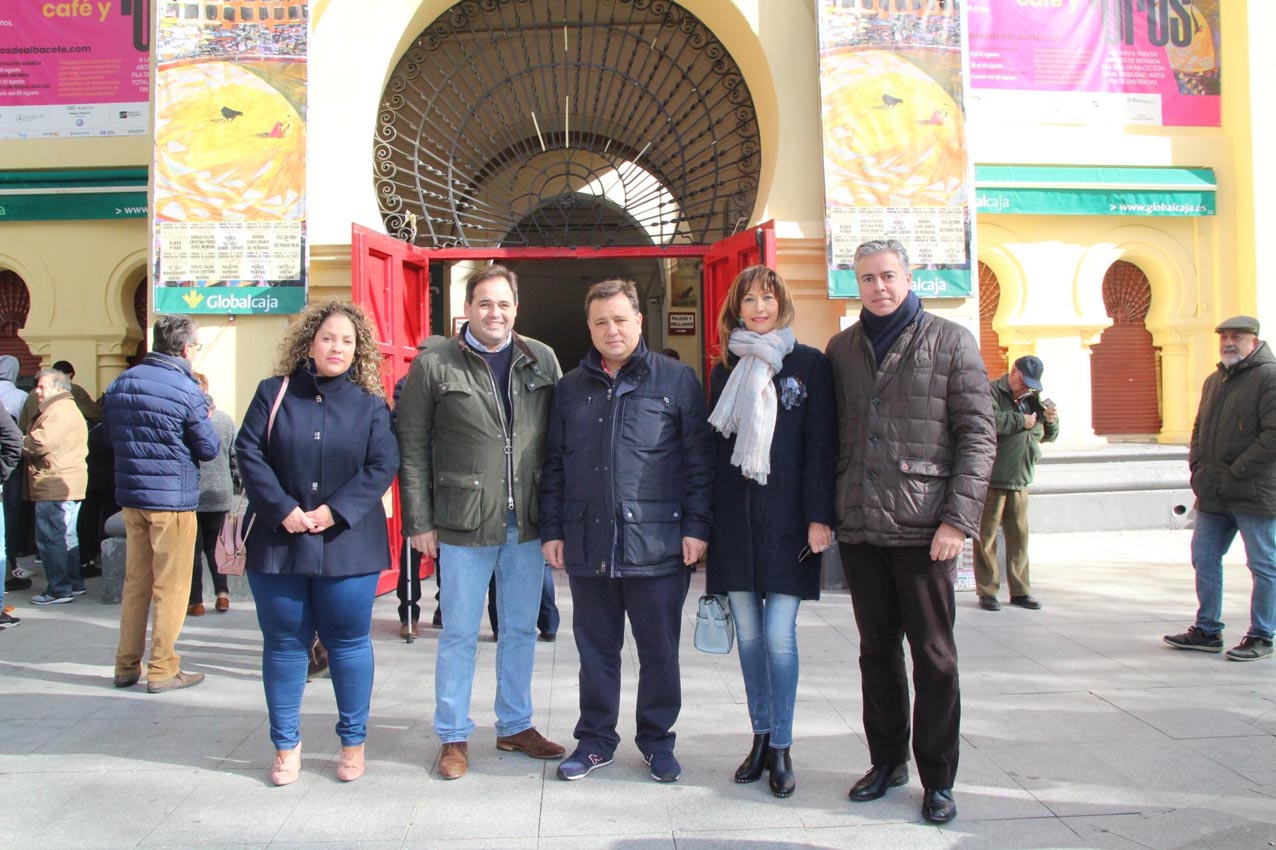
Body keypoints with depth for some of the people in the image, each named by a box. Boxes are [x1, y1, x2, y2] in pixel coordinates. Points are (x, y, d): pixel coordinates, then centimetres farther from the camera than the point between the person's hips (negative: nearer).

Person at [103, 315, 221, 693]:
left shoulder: (119, 383, 6)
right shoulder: (186, 389, -14)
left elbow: (110, 438, 15)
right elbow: (209, 449, -9)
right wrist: (204, 422, 9)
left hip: (130, 496, 6)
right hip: (173, 499, -6)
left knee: (135, 582, 15)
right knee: (171, 587, 3)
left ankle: (127, 666, 22)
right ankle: (162, 669, 9)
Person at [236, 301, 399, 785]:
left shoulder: (370, 404, 3)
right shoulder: (274, 393, 4)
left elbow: (382, 466, -4)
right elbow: (249, 452, -2)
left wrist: (335, 511, -14)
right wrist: (282, 509, -12)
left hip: (347, 542, 0)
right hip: (277, 541, 1)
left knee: (348, 643, 6)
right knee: (284, 643, 9)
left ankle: (353, 743, 22)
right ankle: (286, 745, 24)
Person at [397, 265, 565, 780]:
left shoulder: (542, 361, 5)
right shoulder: (433, 365, -3)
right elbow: (412, 448, -2)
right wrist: (419, 521, -5)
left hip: (528, 524, 3)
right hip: (464, 524, -3)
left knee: (521, 630, 15)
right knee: (460, 634, 8)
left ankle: (515, 725, 32)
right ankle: (453, 736, 24)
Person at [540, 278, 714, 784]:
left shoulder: (676, 379, 1)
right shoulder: (571, 388, 12)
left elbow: (699, 459, -1)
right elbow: (554, 465, 13)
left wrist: (696, 526, -7)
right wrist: (552, 530, 7)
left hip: (657, 544, -3)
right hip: (587, 545, 3)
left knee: (659, 652, 8)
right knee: (596, 650, 13)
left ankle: (657, 741, 26)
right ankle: (595, 740, 28)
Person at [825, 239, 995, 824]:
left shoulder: (950, 342, -1)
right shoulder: (841, 349, 11)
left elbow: (978, 434, -4)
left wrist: (958, 519, -12)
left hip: (924, 529, -4)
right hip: (859, 528, 4)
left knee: (934, 656, 5)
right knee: (876, 650, 14)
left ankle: (937, 779, 19)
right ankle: (886, 760, 29)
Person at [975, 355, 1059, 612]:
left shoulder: (1032, 399, 17)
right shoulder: (991, 392, -6)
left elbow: (1049, 437, 24)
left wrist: (1051, 420, 2)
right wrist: (1021, 421, -14)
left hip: (1020, 482, 7)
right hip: (991, 480, -7)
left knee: (1019, 536, 9)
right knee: (987, 536, -3)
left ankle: (1020, 590, 18)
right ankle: (987, 591, 4)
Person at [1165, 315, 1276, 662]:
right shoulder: (1214, 380, 16)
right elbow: (1199, 429, 22)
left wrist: (1236, 472, -17)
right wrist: (1198, 468, 7)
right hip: (1213, 496, 8)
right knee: (1204, 559, 11)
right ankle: (1207, 630, 21)